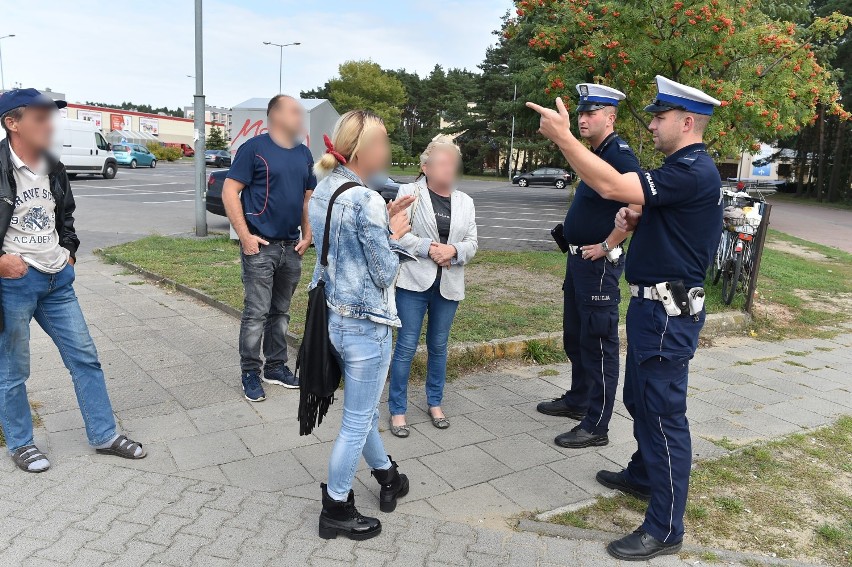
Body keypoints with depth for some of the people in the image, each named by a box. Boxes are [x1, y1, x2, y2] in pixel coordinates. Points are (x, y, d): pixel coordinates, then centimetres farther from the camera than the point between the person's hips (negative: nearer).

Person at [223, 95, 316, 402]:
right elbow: (230, 192, -10)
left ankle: (276, 366, 26)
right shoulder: (254, 148, -7)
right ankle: (250, 373, 11)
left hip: (292, 248, 6)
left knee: (281, 311, 14)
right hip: (261, 247, -6)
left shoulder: (304, 153, 11)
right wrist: (245, 236, -14)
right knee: (256, 313, -2)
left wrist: (307, 235, 8)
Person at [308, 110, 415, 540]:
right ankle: (336, 510, 24)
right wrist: (394, 233, -2)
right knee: (357, 422, 8)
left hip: (334, 316, 9)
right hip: (365, 324, -9)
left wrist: (384, 220, 7)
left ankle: (387, 477, 45)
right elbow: (384, 273, -17)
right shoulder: (367, 200, -22)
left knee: (362, 409, 24)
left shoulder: (323, 189, 4)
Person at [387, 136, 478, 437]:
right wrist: (429, 248, -20)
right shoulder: (410, 192, -3)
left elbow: (471, 243, 7)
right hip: (414, 281, -4)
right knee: (406, 347, 0)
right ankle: (397, 410, 12)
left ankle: (435, 403, 31)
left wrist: (453, 250, -14)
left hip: (448, 285, 4)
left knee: (438, 346, 15)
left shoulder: (465, 202, 11)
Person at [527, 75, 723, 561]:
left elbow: (612, 186, -30)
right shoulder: (686, 168, 15)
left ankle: (665, 529, 8)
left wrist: (562, 136, -24)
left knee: (664, 412, -4)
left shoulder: (693, 173, -20)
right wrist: (637, 221, 4)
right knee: (640, 399, 23)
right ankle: (643, 475, 43)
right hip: (656, 304, 11)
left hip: (668, 312, -11)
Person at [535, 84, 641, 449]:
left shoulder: (618, 153, -16)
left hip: (599, 263, -10)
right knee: (574, 336, 20)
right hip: (578, 258, 10)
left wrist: (607, 246, -22)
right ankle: (577, 401, 36)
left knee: (598, 343, -3)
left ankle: (596, 427, 7)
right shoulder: (596, 154, 14)